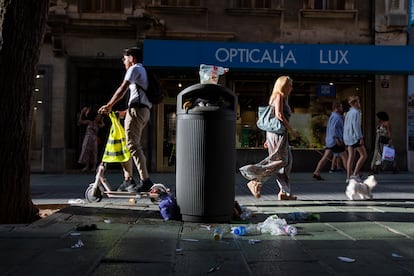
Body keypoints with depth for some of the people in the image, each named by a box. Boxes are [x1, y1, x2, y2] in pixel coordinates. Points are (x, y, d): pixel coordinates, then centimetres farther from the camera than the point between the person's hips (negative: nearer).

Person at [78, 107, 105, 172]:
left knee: (94, 152, -3)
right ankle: (87, 166, 4)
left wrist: (101, 119, 6)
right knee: (86, 151, -1)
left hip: (94, 139, 0)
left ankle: (94, 166, 2)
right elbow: (80, 121, 4)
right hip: (87, 138, 0)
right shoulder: (89, 122, 9)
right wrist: (82, 113, 0)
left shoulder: (98, 125, 10)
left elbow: (103, 125, -10)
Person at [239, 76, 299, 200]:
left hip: (273, 133, 10)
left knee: (286, 161, 8)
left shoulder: (282, 98, 22)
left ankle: (284, 192, 9)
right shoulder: (279, 96, -6)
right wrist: (291, 130, -14)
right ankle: (256, 181, -11)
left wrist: (268, 139, 21)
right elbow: (279, 115, -19)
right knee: (280, 161, -11)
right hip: (278, 133, -10)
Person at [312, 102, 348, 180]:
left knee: (325, 157, 3)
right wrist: (337, 139, -26)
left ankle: (316, 173, -3)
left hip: (330, 141, 10)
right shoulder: (336, 117, -12)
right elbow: (333, 128, -24)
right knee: (344, 157, 0)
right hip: (335, 141, -10)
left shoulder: (332, 116, 20)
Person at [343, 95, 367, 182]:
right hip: (355, 136, -9)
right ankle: (355, 174, -8)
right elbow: (356, 125, -18)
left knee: (351, 156, 7)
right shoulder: (356, 112, -10)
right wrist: (360, 137, -19)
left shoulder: (348, 113, 18)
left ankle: (348, 177, 3)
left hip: (348, 137, 9)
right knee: (363, 155, -3)